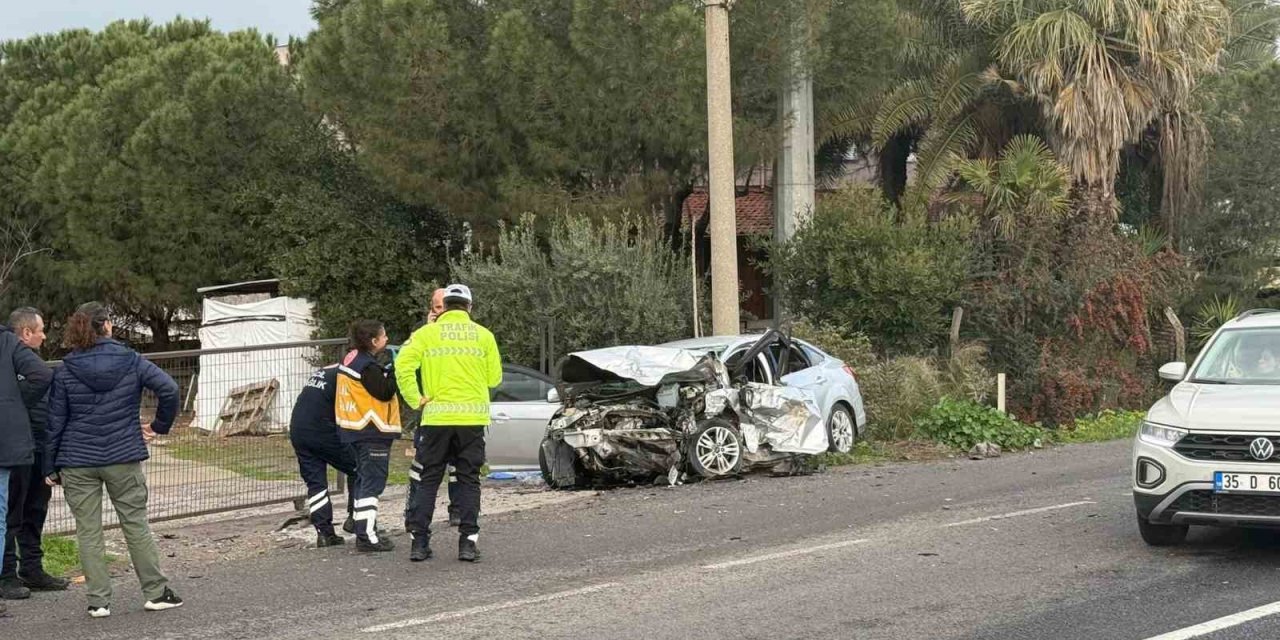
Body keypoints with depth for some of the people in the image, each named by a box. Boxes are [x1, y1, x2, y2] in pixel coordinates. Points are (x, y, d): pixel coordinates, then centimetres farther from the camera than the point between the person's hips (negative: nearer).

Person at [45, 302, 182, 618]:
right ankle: (156, 592, 14)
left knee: (88, 532, 6)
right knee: (136, 525, 10)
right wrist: (160, 425, 3)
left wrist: (50, 467, 7)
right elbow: (169, 389, -11)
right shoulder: (130, 360, -3)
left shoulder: (65, 370, -2)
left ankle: (98, 600, 8)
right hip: (124, 458, 0)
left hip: (77, 462, 0)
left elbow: (55, 421, 0)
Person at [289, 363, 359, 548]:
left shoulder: (324, 372, 22)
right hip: (321, 433, -8)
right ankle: (354, 518, 7)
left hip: (297, 431, 8)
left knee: (315, 481, 11)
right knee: (358, 468, 7)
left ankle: (324, 532, 8)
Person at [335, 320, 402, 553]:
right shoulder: (367, 365, -18)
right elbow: (384, 392, -19)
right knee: (372, 483, -8)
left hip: (356, 430, 10)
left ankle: (365, 533, 22)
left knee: (363, 481, 16)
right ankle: (368, 538, -9)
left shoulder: (352, 358, 11)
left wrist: (386, 372, 7)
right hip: (372, 431, -10)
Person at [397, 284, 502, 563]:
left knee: (428, 479, 8)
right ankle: (468, 541, 2)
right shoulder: (483, 335, 5)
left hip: (436, 417, 0)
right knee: (469, 479, 7)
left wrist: (416, 400, -2)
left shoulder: (426, 333, 2)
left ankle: (419, 541, 5)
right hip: (472, 418, 0)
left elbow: (403, 366, -9)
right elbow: (494, 378, 7)